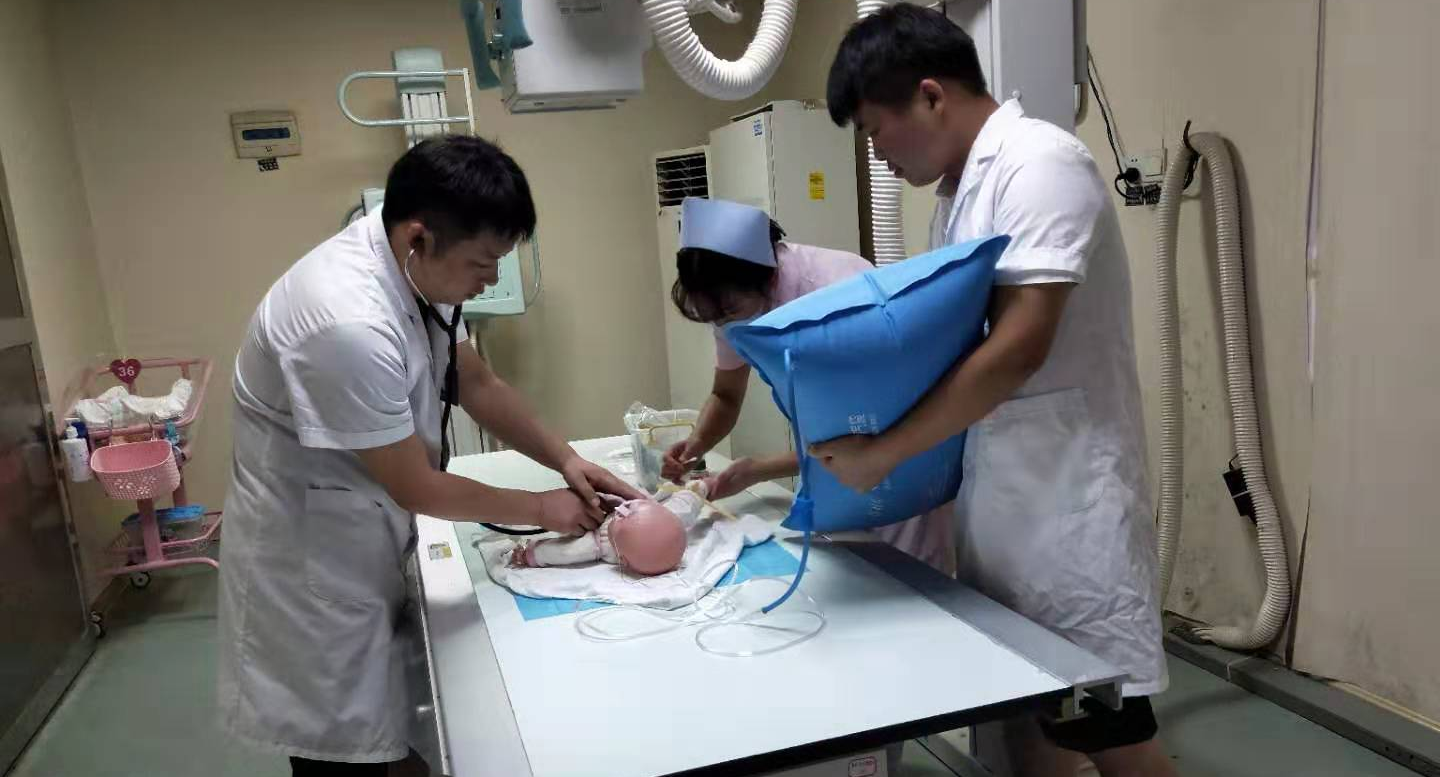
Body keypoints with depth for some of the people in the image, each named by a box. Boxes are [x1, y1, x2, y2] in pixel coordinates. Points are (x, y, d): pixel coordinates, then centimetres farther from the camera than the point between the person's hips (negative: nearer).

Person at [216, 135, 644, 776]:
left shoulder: (411, 263, -8)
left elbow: (473, 380, 6)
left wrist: (566, 460, -3)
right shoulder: (348, 322, -34)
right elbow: (417, 487, -24)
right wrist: (542, 508, -11)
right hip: (311, 559, -8)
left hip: (361, 537, 8)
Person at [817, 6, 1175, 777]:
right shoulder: (960, 193, 12)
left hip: (1067, 502, -8)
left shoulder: (1039, 164, -14)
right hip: (995, 498, 8)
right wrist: (835, 449, 11)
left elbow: (1017, 348, -23)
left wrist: (882, 452, -18)